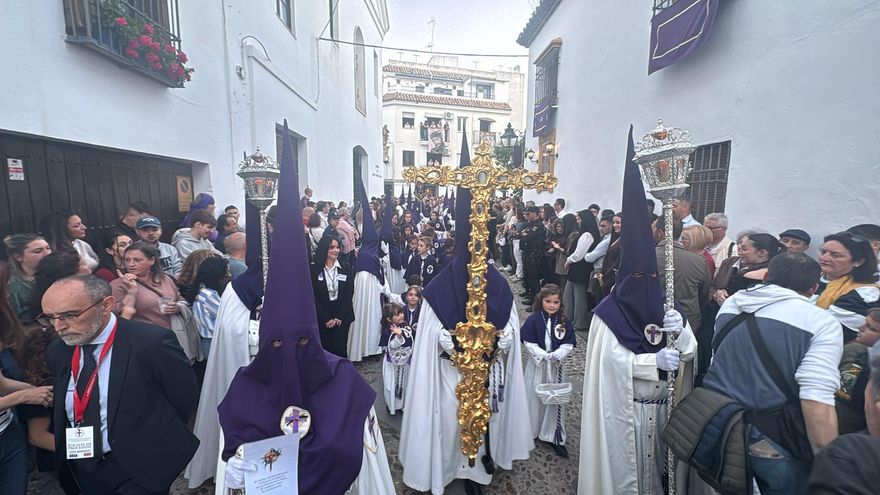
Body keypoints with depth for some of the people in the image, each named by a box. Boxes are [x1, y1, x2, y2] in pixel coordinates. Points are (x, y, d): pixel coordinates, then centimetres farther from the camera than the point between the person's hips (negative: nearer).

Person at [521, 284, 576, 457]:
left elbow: (568, 345, -7)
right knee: (534, 398, 10)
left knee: (556, 400, 10)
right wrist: (544, 356, -21)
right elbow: (529, 343, -12)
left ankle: (556, 437, 25)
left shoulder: (565, 322, -3)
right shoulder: (533, 320, -10)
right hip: (537, 365, -1)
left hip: (556, 366, 2)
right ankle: (531, 432, 30)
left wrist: (555, 356, -22)